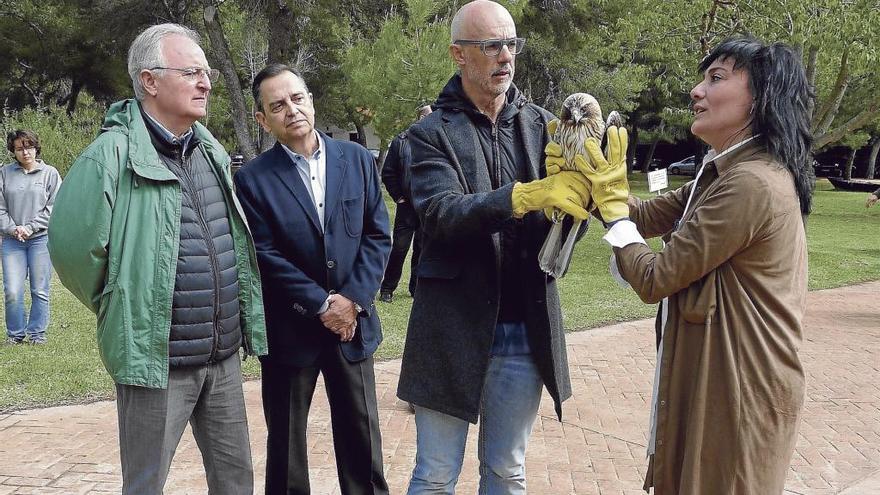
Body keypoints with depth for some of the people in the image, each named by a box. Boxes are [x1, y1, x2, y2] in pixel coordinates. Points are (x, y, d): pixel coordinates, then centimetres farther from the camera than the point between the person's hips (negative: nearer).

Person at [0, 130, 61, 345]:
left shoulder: (50, 173, 3)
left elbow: (54, 207, -2)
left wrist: (30, 227, -9)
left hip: (41, 238, -1)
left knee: (40, 291, 3)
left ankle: (37, 332, 16)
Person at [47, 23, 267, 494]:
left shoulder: (211, 151, 9)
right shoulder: (114, 154, -14)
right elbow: (72, 246, -16)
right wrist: (122, 308, -3)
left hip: (224, 356, 6)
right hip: (157, 359, -6)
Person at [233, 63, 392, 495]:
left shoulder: (357, 159, 2)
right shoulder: (252, 179, -7)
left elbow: (377, 235, 0)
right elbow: (265, 257, -10)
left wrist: (352, 299, -11)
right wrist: (322, 305, -14)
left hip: (352, 322, 2)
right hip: (289, 330, -2)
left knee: (360, 437, 12)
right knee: (286, 443, 12)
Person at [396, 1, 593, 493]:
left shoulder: (542, 125, 5)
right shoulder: (432, 133, -3)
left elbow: (567, 211, -3)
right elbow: (441, 214, -19)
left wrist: (579, 185, -26)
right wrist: (525, 195, -34)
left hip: (526, 328, 3)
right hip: (453, 326, -3)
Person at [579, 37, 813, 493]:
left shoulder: (751, 183, -23)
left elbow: (655, 280, -20)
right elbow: (648, 216, 9)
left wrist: (613, 204, -8)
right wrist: (594, 185, -6)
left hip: (738, 391, -10)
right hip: (713, 379, 10)